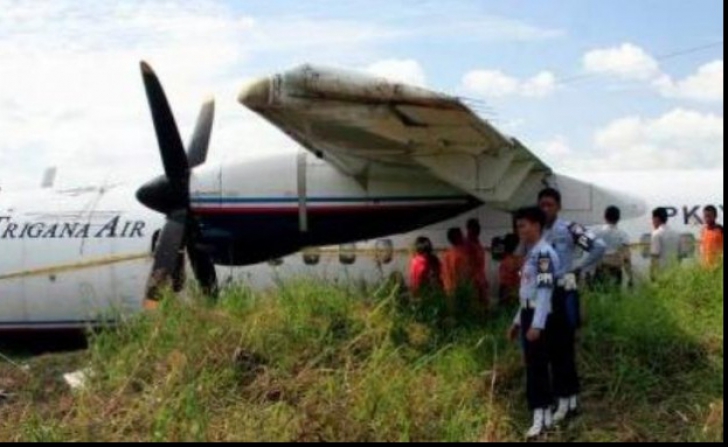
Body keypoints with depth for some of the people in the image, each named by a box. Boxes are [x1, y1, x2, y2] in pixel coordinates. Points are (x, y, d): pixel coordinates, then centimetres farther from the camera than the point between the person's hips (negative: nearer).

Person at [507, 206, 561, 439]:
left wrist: (537, 325, -25)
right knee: (536, 366, 12)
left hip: (540, 318, -10)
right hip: (528, 315, 10)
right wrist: (518, 321, 23)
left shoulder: (544, 253, -14)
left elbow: (545, 291, -21)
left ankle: (540, 417, -6)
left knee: (536, 366, -8)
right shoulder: (531, 253, 16)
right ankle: (546, 414, 19)